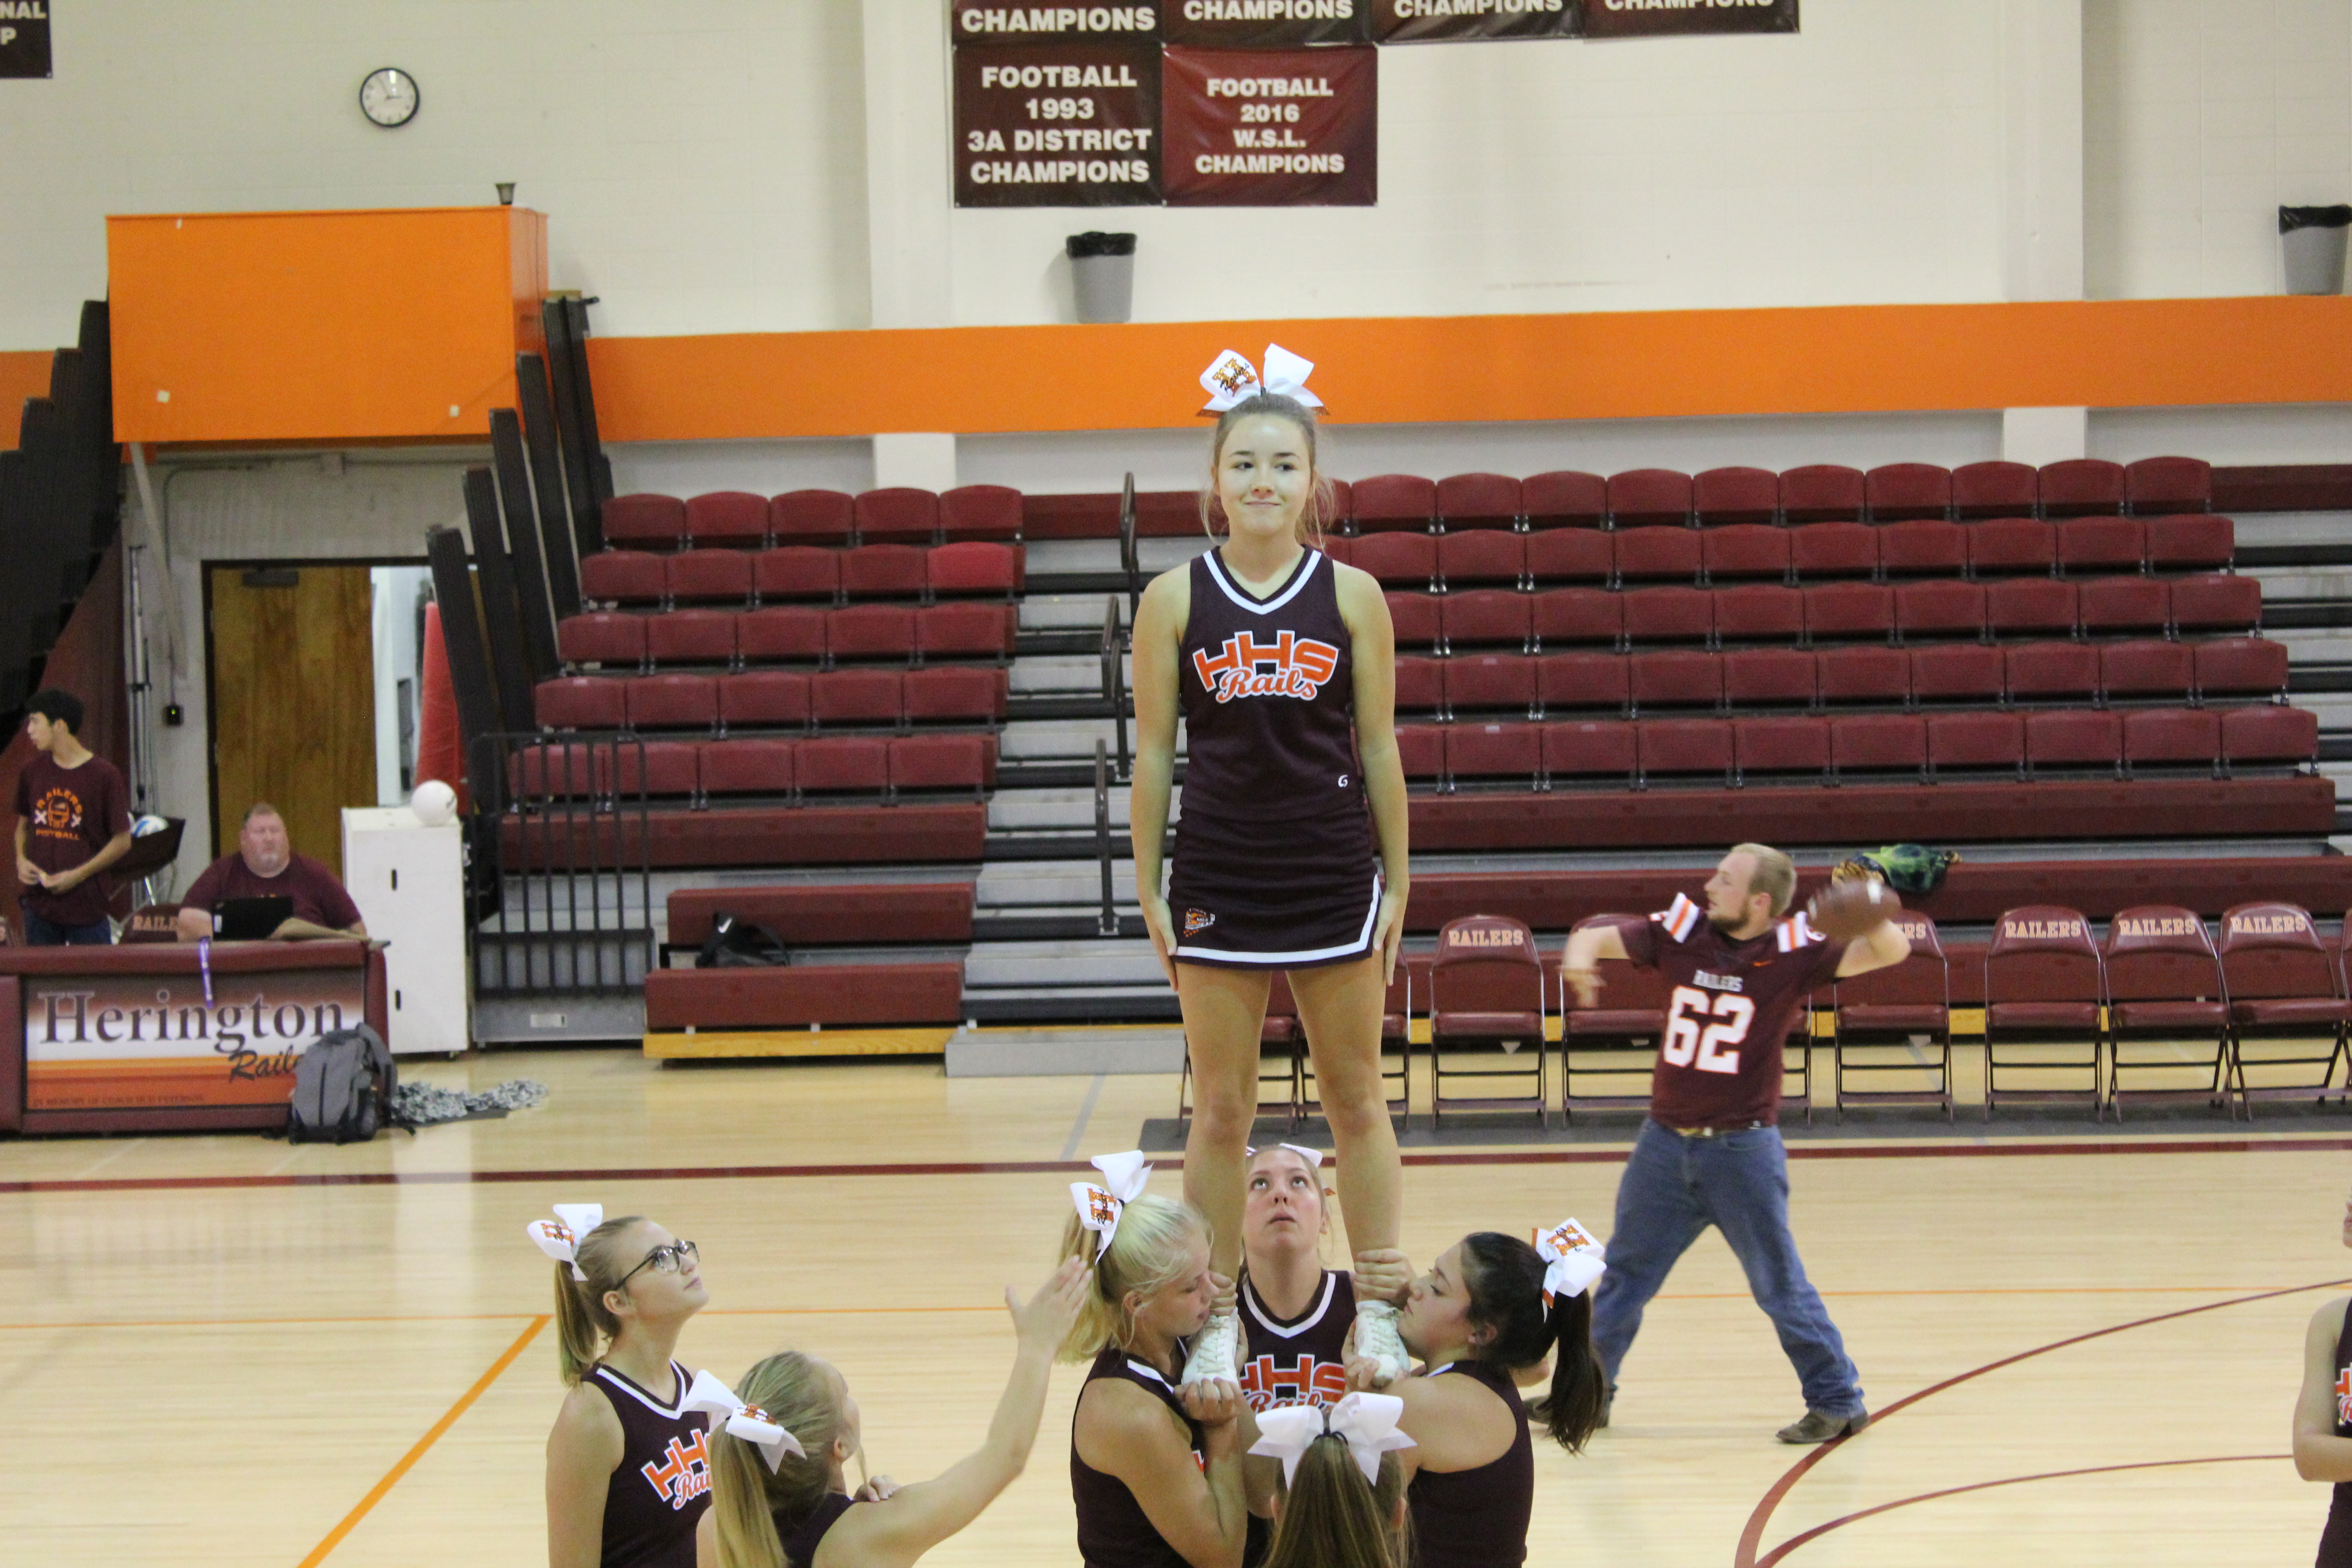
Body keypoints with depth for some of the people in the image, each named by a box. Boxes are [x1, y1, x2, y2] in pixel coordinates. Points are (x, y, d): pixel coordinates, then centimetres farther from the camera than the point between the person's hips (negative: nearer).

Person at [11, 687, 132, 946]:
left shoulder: (104, 776, -7)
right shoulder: (32, 772, 7)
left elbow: (122, 841, -5)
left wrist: (78, 875, -13)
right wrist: (21, 859, 1)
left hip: (87, 907, -4)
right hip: (39, 903, 4)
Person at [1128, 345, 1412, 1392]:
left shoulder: (1352, 596, 0)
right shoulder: (1175, 600, -1)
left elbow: (1378, 749, 4)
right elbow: (1153, 754, 2)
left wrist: (1397, 884, 3)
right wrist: (1148, 890, 0)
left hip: (1334, 877, 0)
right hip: (1218, 881, 0)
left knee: (1357, 1103, 8)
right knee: (1220, 1111, 5)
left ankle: (1380, 1318, 15)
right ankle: (1215, 1321, 13)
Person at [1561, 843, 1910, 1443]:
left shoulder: (1793, 952, -11)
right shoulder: (1683, 931, -1)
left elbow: (1891, 953, -15)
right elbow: (1601, 938, 4)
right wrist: (1580, 958, -19)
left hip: (1742, 1149, -5)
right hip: (1665, 1142, 5)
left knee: (1780, 1283, 0)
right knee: (1623, 1275, 15)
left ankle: (1838, 1401, 12)